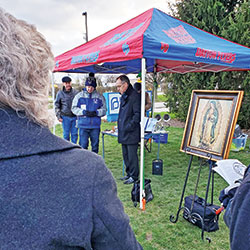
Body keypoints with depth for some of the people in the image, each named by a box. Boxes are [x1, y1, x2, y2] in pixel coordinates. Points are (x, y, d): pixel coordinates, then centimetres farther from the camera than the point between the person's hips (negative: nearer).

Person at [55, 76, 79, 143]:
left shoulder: (76, 92, 3)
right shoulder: (60, 93, 1)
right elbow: (57, 105, 6)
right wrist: (58, 116, -2)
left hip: (75, 116, 1)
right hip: (65, 117, -1)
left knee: (75, 134, 6)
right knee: (66, 134, 5)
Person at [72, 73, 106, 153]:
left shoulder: (99, 97, 2)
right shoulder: (79, 96, 2)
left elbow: (104, 109, 4)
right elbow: (74, 108, 3)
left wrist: (96, 112, -15)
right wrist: (83, 112, -13)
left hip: (95, 126, 1)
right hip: (83, 125, -1)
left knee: (95, 145, 12)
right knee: (83, 144, 1)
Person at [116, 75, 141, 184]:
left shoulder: (135, 96, -14)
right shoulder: (123, 97, 15)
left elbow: (137, 114, -18)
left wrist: (129, 127, -20)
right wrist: (119, 125, 14)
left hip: (131, 133, -9)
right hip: (123, 133, 9)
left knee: (132, 155, -1)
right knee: (125, 155, 17)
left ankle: (134, 176, 12)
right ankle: (129, 174, 30)